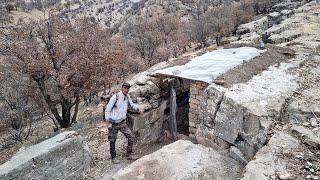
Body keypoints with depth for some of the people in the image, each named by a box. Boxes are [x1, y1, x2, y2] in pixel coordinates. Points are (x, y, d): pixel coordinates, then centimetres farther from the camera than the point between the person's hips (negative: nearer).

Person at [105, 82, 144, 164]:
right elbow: (107, 110, -13)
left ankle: (129, 155, 16)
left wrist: (138, 109, -5)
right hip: (113, 123, -5)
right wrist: (108, 122, -14)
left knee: (131, 137, 0)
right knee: (112, 141, 9)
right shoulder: (115, 97, -17)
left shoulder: (127, 97, 0)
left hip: (122, 123, 5)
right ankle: (113, 157, 30)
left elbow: (132, 104, 16)